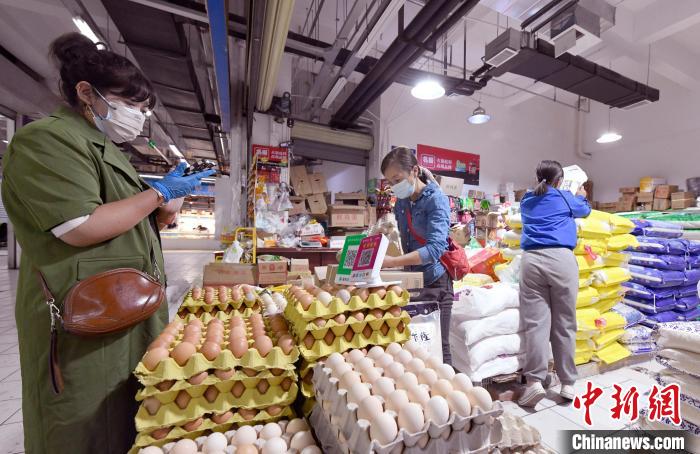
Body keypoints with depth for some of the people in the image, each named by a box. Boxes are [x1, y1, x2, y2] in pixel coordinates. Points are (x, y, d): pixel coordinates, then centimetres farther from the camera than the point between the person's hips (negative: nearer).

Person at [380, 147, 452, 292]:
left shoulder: (436, 199, -16)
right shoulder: (401, 201, 3)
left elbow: (434, 248, -28)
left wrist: (391, 262, -36)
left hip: (434, 279, -6)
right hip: (409, 278, 6)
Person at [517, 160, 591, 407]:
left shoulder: (527, 201, 19)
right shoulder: (565, 198, 13)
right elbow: (585, 210, 35)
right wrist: (581, 196, 57)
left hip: (532, 260, 1)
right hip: (561, 259, -1)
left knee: (536, 322, -2)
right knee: (564, 323, 6)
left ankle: (534, 380, -7)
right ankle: (567, 383, 15)